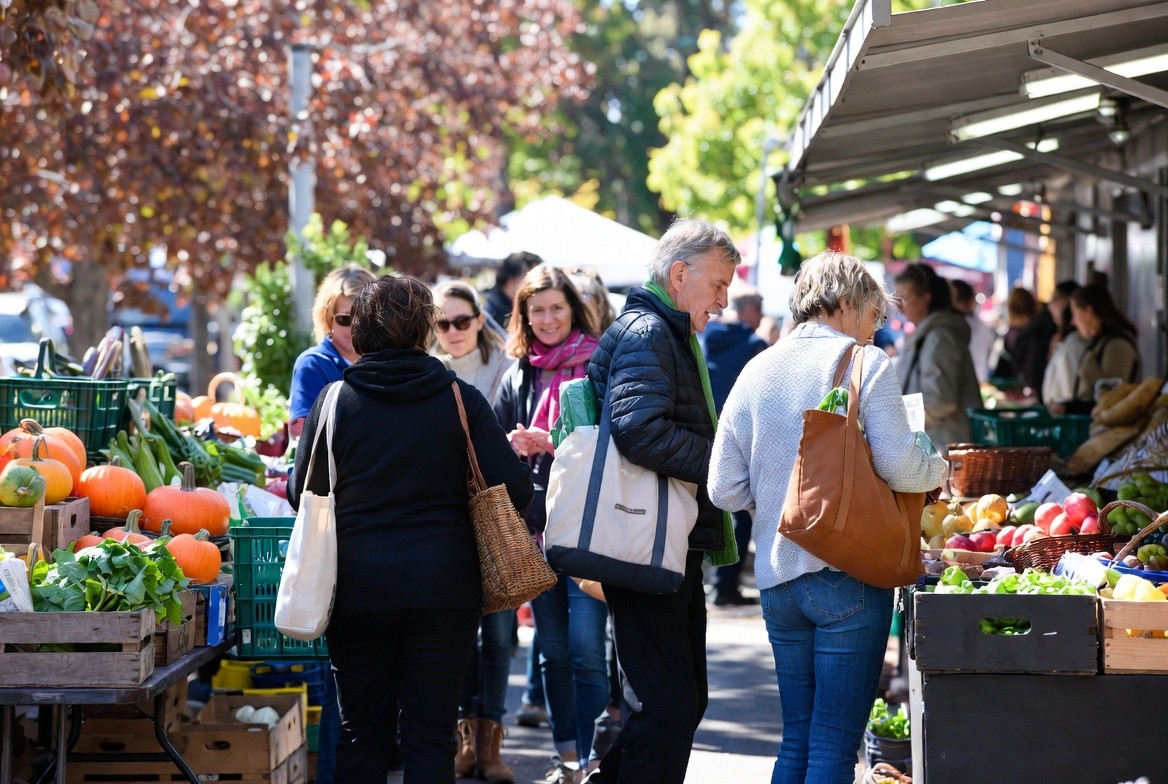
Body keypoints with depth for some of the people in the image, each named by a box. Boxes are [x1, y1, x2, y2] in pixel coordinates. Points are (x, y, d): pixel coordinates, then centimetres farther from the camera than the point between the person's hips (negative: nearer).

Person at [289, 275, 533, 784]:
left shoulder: (333, 401, -3)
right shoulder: (460, 399, -4)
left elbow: (301, 494, 4)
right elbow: (513, 489, -7)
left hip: (357, 589, 1)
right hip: (443, 589, -1)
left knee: (361, 730, 11)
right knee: (431, 733, 4)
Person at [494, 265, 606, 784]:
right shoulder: (519, 375, 12)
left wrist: (549, 444, -16)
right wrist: (516, 448, -7)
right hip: (536, 527, 5)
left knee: (586, 650, -10)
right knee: (553, 650, 11)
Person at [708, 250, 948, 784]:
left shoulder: (756, 371, 9)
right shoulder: (866, 363, -6)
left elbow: (724, 489, 7)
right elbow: (900, 466, -13)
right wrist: (938, 469, 8)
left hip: (776, 578, 6)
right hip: (848, 576, -6)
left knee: (797, 740, 14)